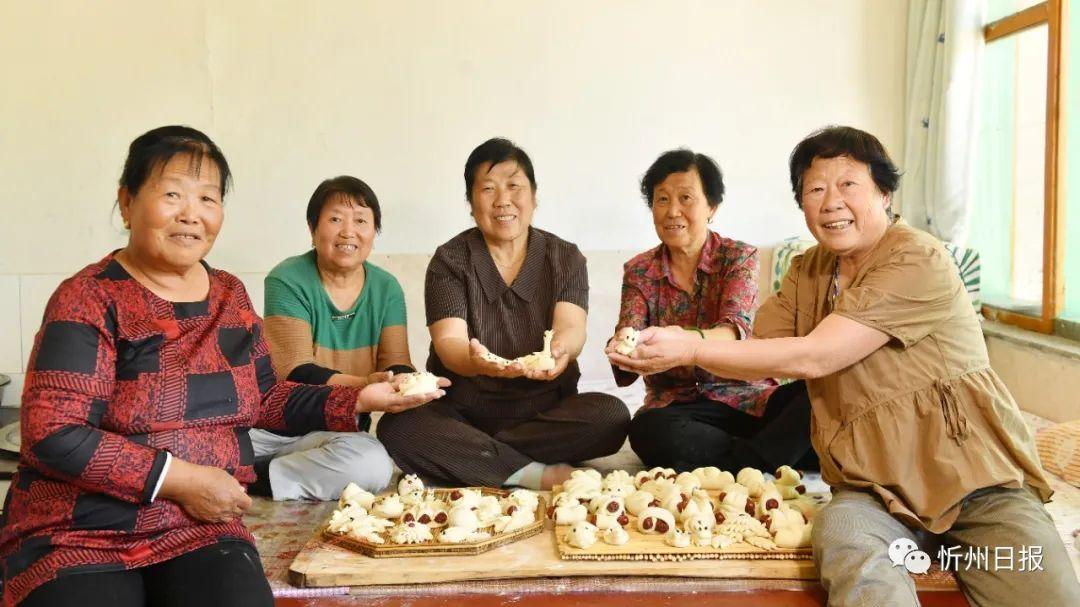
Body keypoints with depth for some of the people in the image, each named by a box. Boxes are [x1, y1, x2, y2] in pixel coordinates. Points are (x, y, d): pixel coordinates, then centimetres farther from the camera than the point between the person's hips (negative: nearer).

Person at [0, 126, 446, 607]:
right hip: (77, 536, -3)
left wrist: (358, 400, -1)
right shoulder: (88, 300, -9)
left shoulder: (230, 296, 9)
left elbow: (263, 399, 13)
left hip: (201, 531, 4)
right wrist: (181, 479, -17)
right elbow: (51, 433, -15)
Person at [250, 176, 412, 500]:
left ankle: (247, 479, -12)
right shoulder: (287, 281, -9)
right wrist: (364, 385, -36)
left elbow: (397, 365, -2)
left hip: (338, 429, 5)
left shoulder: (386, 288, 3)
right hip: (273, 422, -4)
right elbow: (296, 373, -18)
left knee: (374, 466, -30)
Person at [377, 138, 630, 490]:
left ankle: (467, 453, -18)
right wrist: (477, 362, -39)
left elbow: (571, 327, -12)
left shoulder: (566, 259, 5)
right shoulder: (450, 261, 0)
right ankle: (536, 474, -24)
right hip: (463, 411, -1)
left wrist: (560, 349, -39)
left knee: (612, 416, -27)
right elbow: (448, 342, -13)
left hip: (544, 411, 1)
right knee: (396, 428, -29)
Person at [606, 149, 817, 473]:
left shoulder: (739, 257, 1)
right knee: (648, 430, -35)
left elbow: (735, 328, -18)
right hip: (675, 405, 1)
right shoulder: (638, 271, 6)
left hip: (744, 397, -1)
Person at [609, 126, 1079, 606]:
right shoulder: (807, 272, 11)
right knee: (841, 535, -30)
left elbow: (812, 357, -18)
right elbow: (756, 357, 7)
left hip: (977, 477, -3)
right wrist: (665, 350, -9)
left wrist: (692, 349, -16)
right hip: (877, 489, 4)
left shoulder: (918, 261, -13)